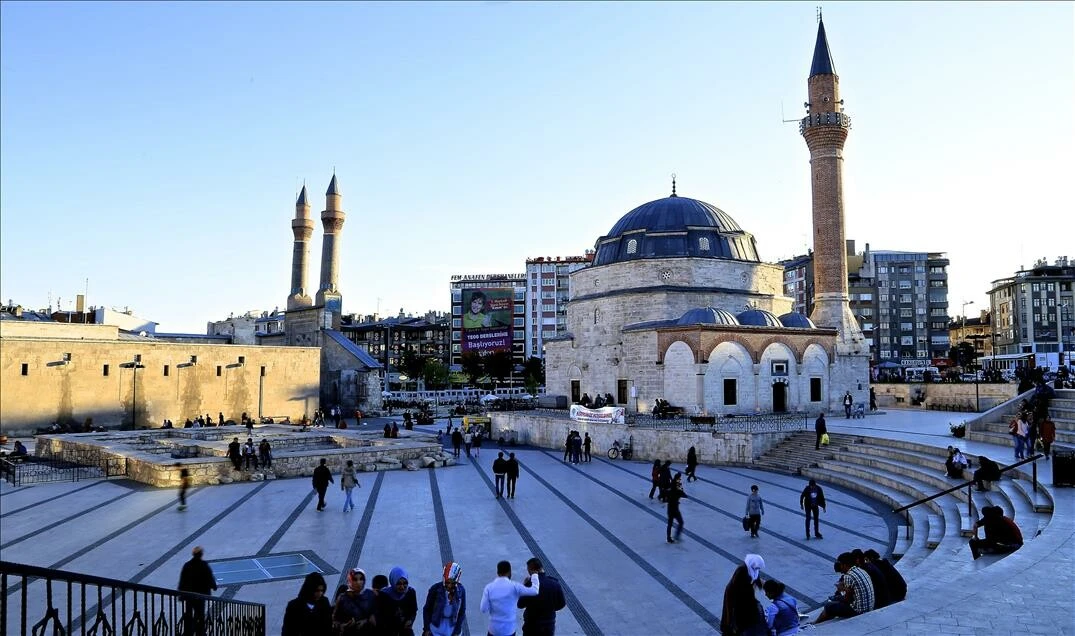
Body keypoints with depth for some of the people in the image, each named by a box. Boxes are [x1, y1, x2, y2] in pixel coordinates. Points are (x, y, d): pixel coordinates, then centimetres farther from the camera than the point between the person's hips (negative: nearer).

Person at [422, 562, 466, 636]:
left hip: (451, 629, 2)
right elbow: (427, 610, -5)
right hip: (435, 628, -2)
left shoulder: (461, 591, -10)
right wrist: (426, 629, -3)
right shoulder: (435, 589, -17)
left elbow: (462, 612, 0)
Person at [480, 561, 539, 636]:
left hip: (494, 628, 1)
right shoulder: (514, 586, -13)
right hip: (508, 629, -1)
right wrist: (534, 574, 1)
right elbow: (534, 591, -14)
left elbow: (484, 609, -9)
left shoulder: (489, 587, -7)